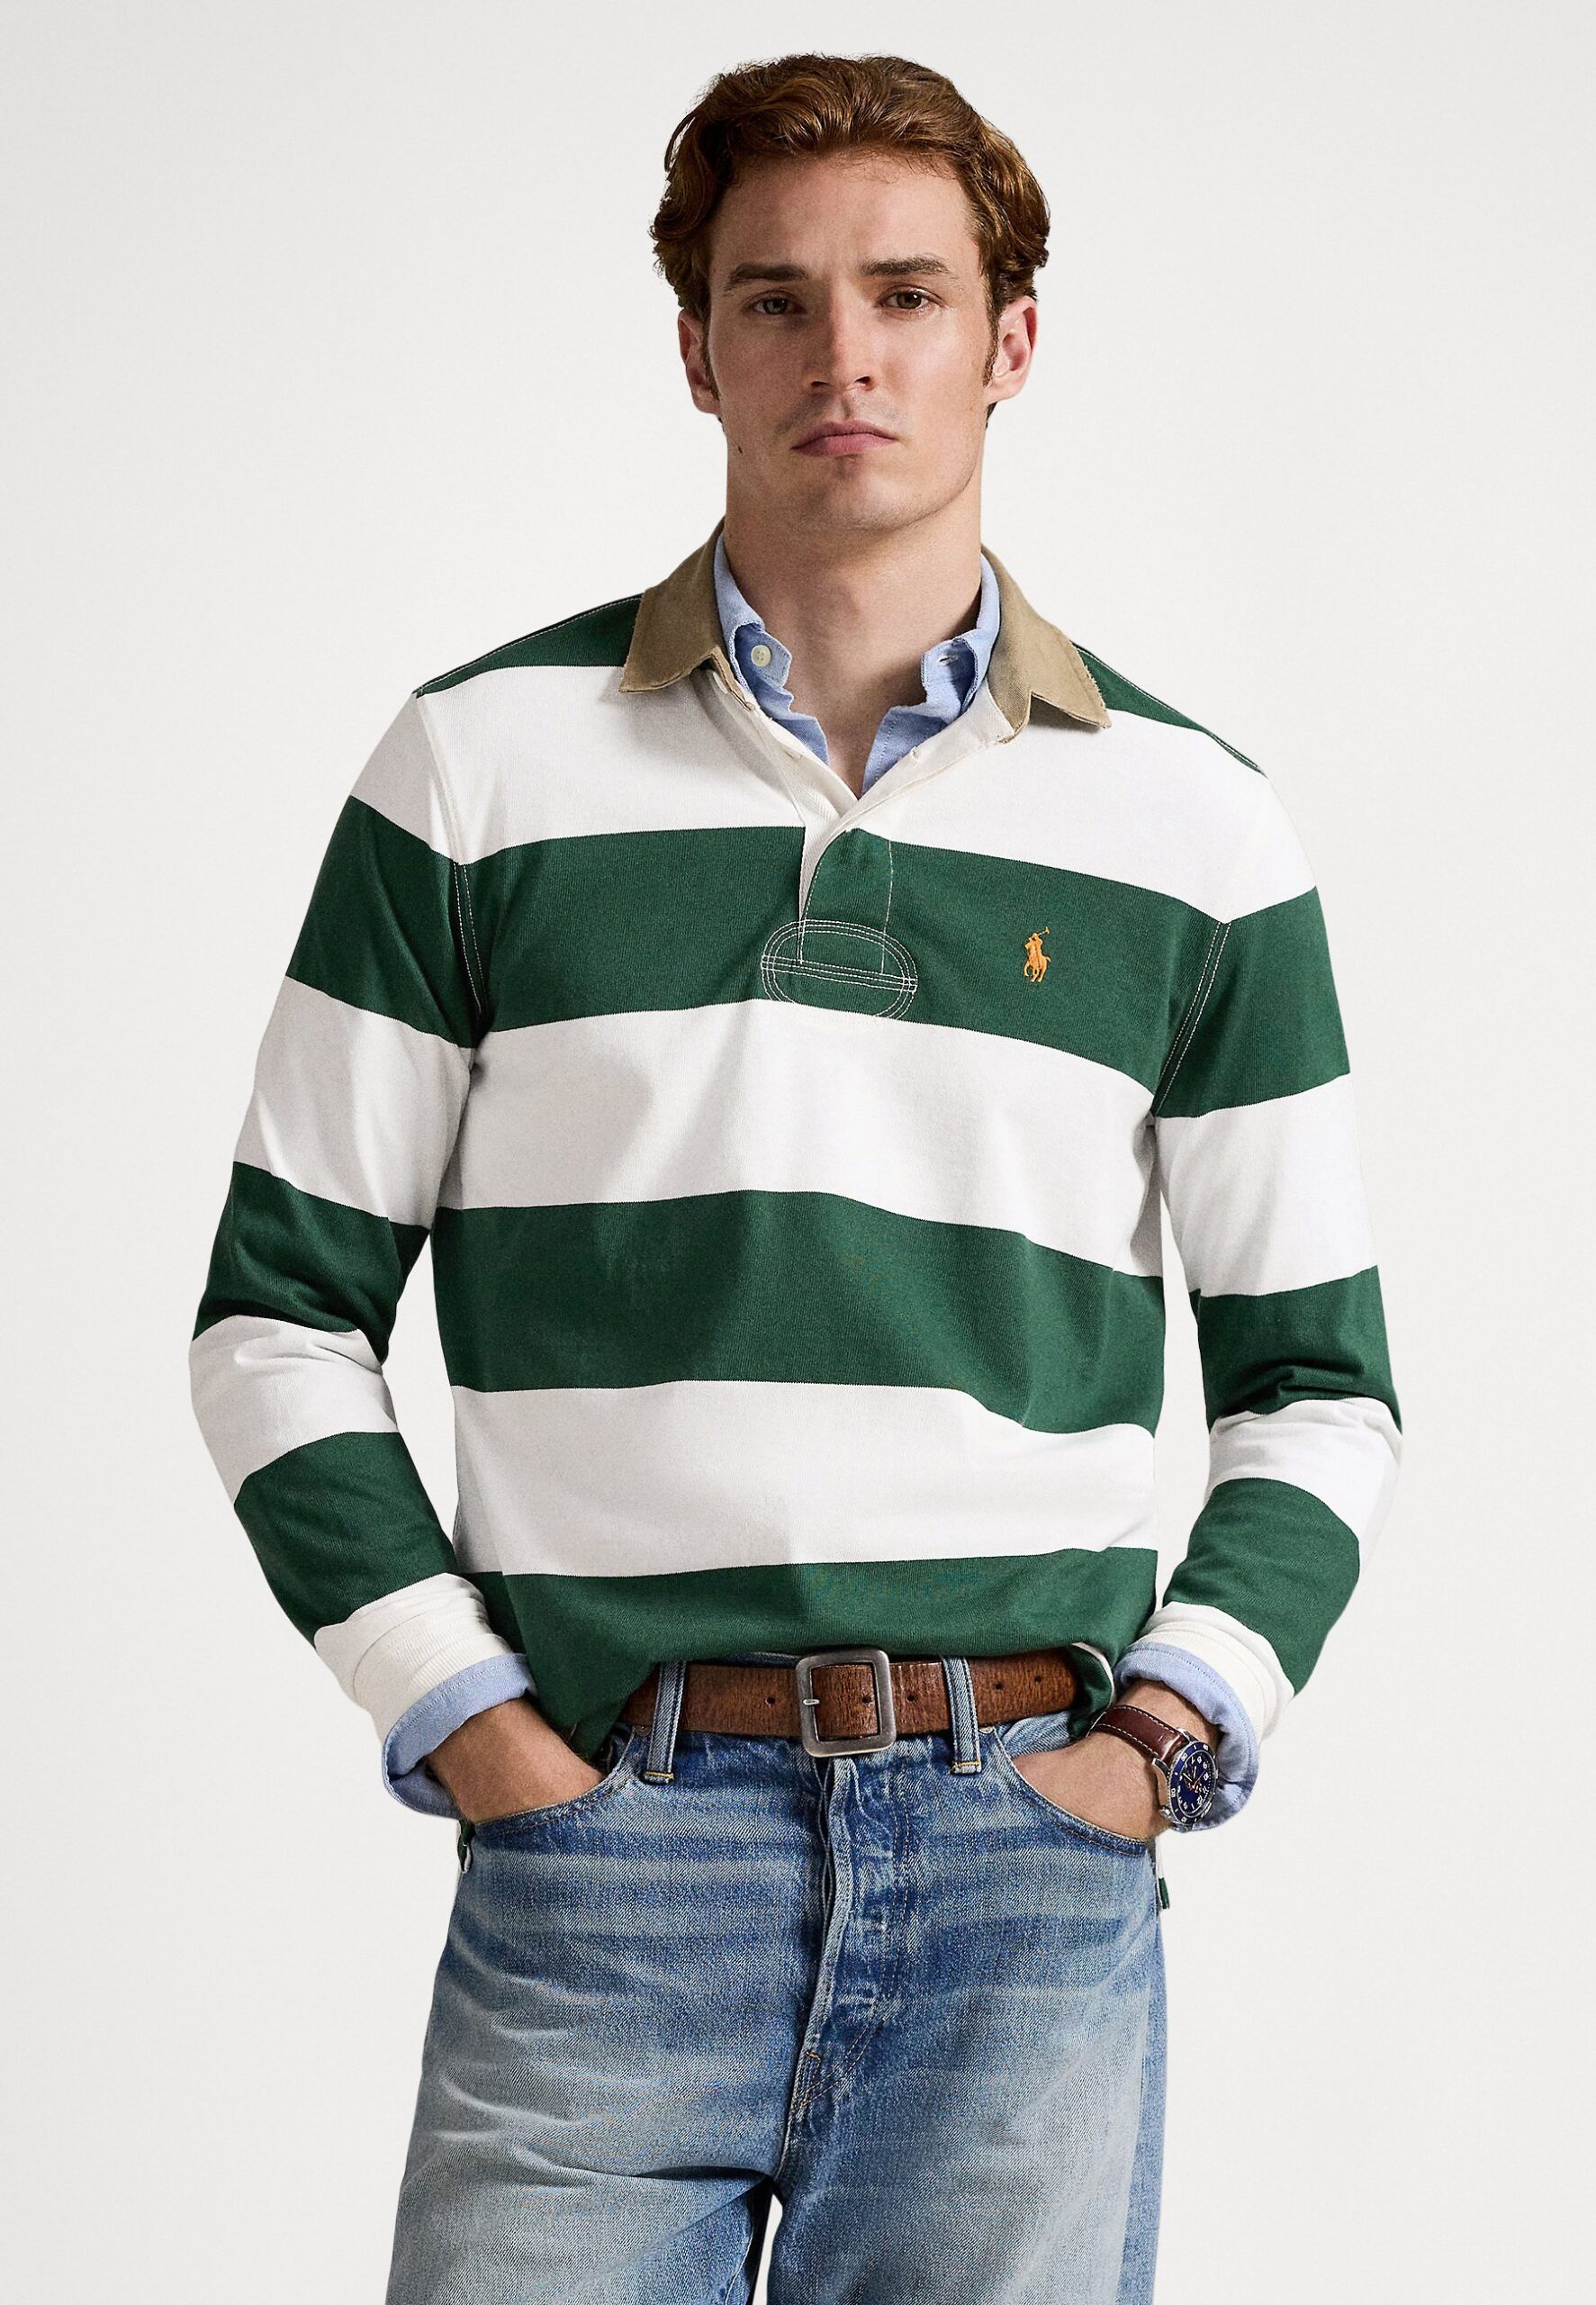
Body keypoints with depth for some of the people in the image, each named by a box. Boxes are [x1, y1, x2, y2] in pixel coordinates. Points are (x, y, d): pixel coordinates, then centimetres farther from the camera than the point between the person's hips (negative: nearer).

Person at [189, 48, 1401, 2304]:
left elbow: (1320, 1372, 13)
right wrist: (460, 1715, -2)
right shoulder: (482, 769, 5)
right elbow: (281, 1309, 7)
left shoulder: (1192, 824, 8)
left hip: (1028, 1843, 1)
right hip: (594, 1831, -1)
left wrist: (1169, 1727, 0)